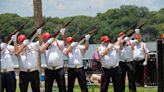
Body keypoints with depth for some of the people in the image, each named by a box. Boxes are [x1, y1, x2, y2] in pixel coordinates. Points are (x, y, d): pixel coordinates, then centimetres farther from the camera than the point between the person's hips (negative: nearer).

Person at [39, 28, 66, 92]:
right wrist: (48, 42, -11)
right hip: (49, 70, 3)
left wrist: (63, 34, -30)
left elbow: (65, 42, -16)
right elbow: (41, 50, -11)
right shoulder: (45, 46, 7)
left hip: (59, 70, -3)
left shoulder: (58, 43, -1)